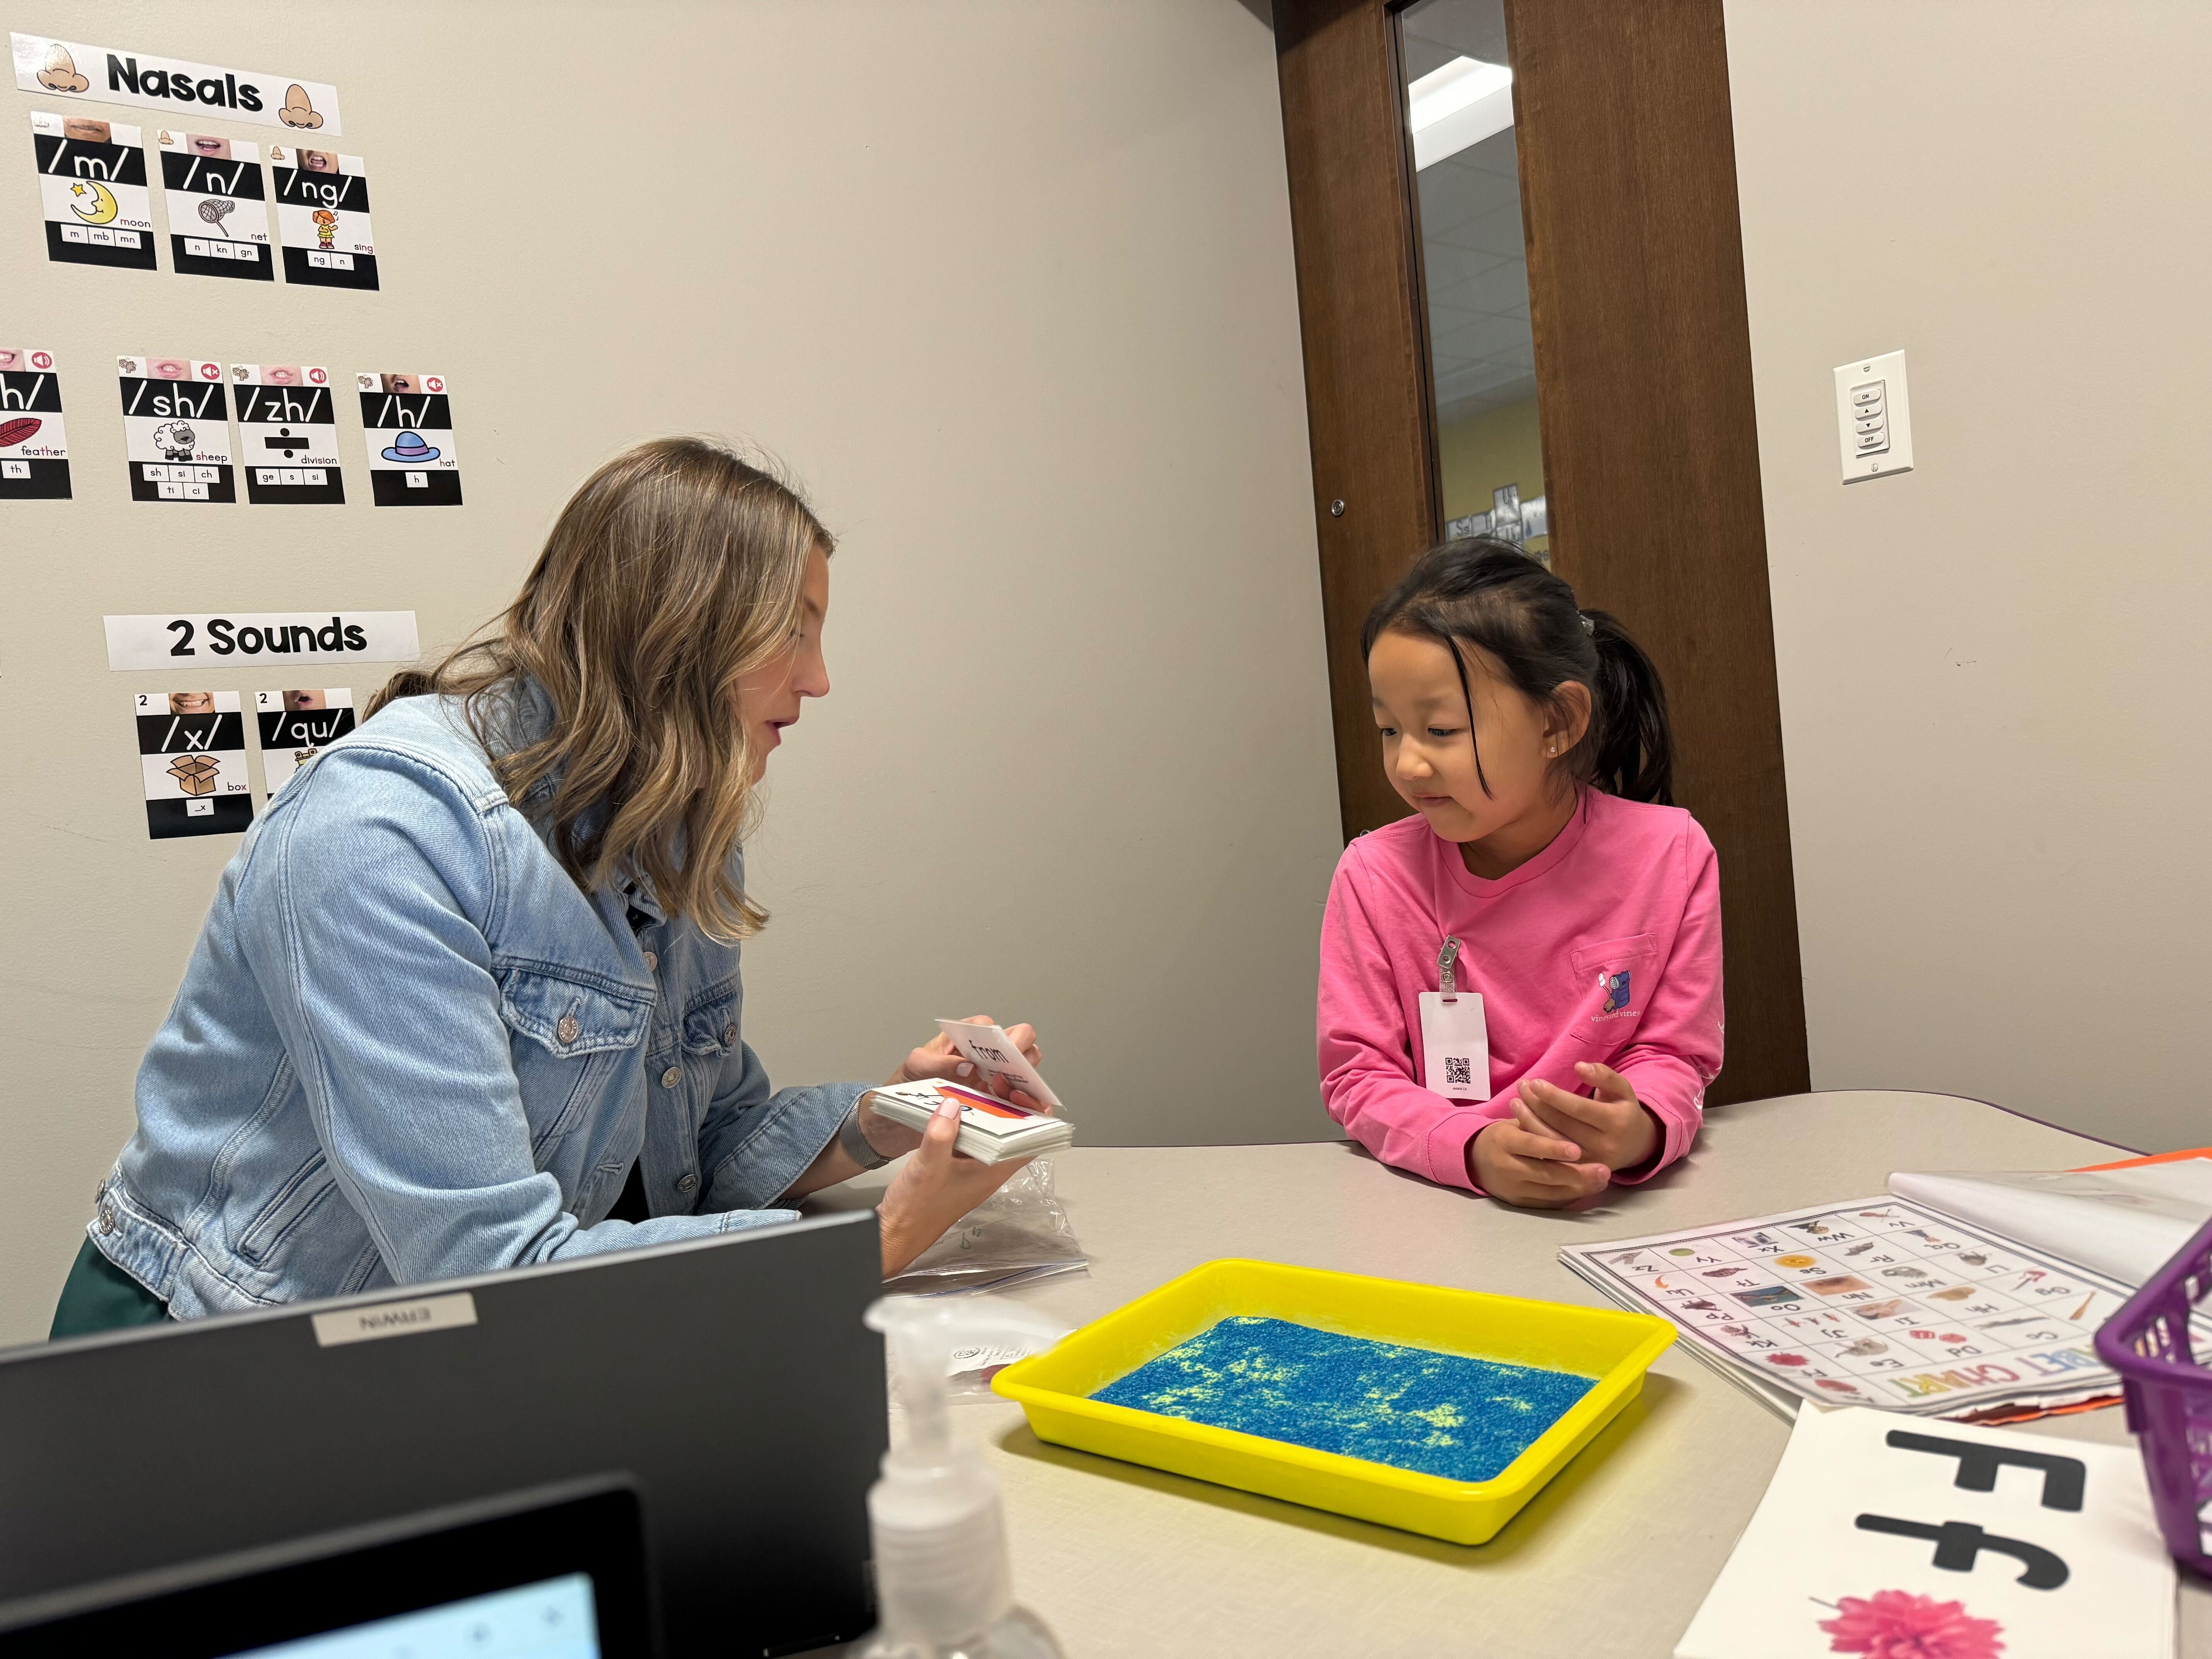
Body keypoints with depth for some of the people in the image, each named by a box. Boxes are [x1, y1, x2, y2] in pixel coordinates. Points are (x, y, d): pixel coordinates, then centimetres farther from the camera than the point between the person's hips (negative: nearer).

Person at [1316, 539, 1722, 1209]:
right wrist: (1474, 1150, -22)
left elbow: (1676, 1056, 0)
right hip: (1445, 1202, -1)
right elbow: (1358, 1076, -4)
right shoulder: (1374, 874, -5)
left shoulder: (1668, 855, -4)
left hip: (1629, 1203, 1)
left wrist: (1639, 1130, -22)